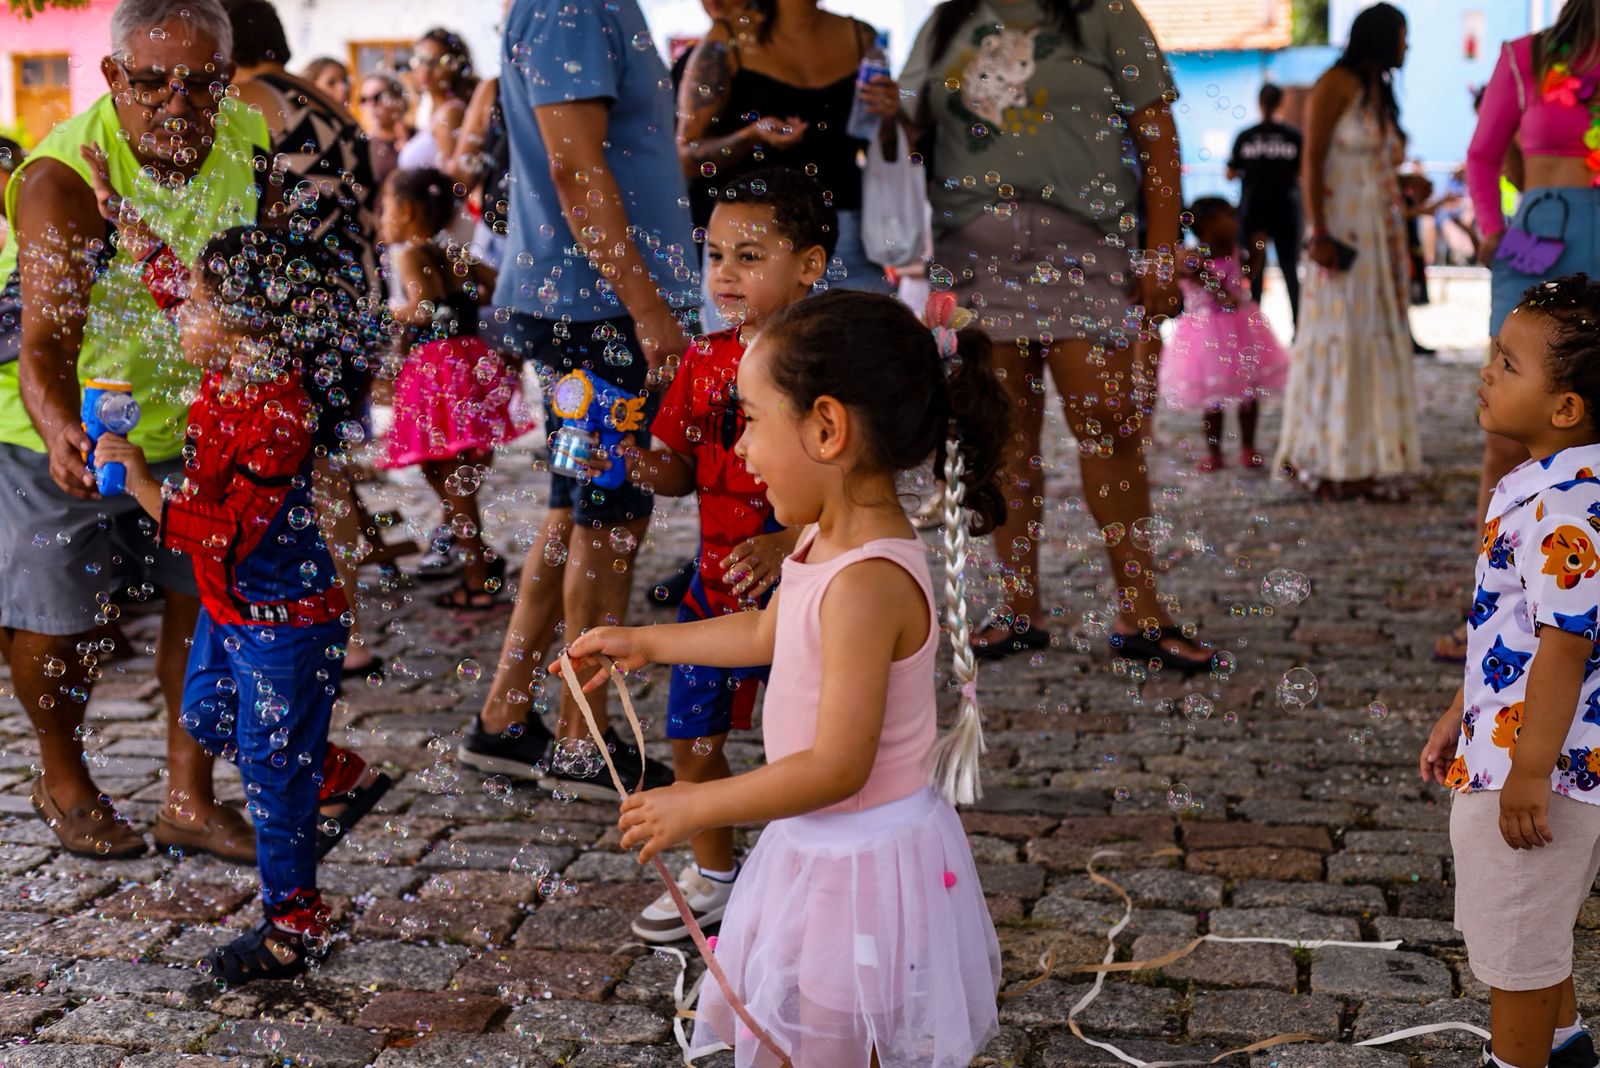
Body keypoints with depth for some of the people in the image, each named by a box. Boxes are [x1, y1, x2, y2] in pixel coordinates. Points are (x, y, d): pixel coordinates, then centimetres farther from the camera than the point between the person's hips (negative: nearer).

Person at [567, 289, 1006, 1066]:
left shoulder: (866, 583, -30)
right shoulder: (832, 539, 0)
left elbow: (837, 766, -28)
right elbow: (766, 633, 20)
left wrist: (695, 807, -18)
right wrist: (645, 643, 26)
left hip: (862, 867, -9)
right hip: (820, 851, 9)